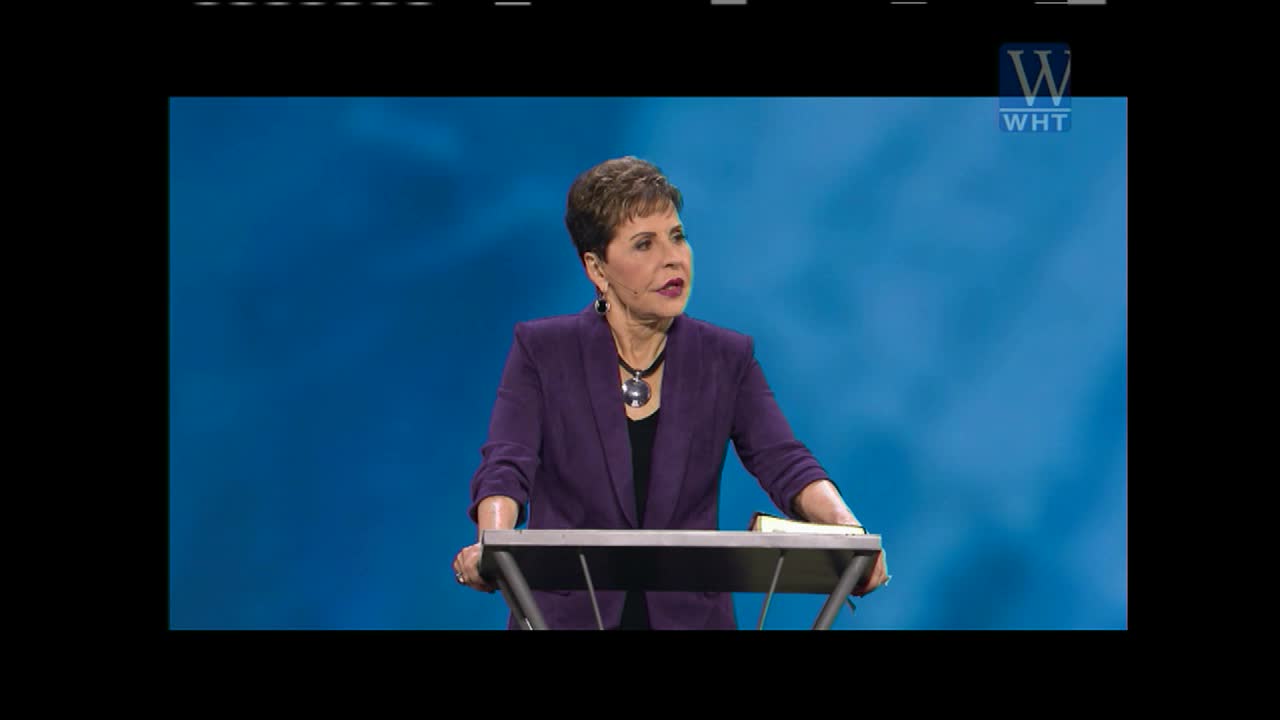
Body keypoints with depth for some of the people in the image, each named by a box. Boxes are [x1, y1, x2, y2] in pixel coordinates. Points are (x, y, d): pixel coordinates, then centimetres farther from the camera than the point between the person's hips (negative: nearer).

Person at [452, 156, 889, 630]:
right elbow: (506, 465, -8)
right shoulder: (541, 350, 4)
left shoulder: (727, 358, 9)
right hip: (566, 616, -2)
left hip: (690, 615, 2)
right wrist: (493, 544, -29)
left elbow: (783, 463, -2)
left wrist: (845, 528, -22)